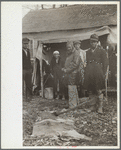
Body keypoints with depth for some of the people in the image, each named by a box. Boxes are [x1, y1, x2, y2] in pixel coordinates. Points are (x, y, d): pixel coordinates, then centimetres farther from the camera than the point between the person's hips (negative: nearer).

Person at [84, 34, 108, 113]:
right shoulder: (88, 52, 19)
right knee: (91, 90, 6)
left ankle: (100, 107, 4)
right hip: (89, 73, 5)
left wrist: (104, 74, -7)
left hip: (98, 72, -5)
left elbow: (105, 63, 0)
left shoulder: (102, 50, 4)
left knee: (98, 90, -4)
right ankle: (94, 105, 19)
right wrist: (86, 73, 12)